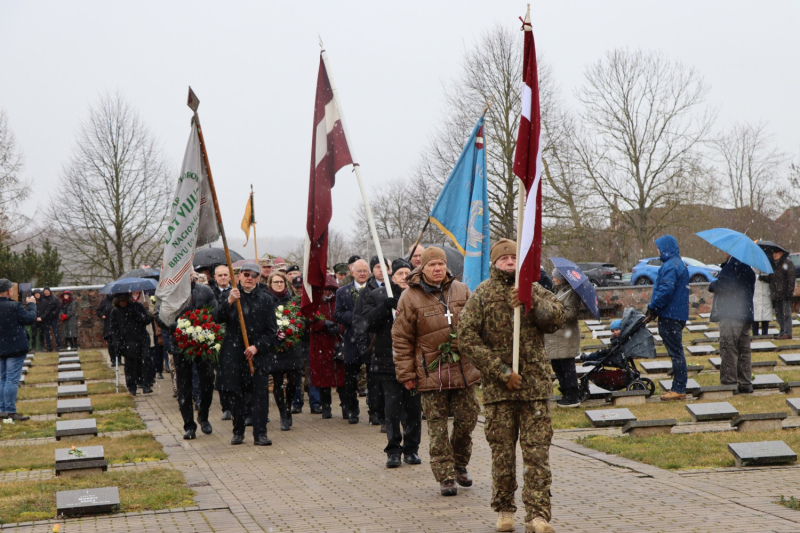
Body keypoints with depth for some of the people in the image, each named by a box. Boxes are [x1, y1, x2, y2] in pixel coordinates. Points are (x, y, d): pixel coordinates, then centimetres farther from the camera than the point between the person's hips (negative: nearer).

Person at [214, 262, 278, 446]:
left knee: (260, 393, -5)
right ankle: (238, 432, 18)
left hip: (259, 353, -1)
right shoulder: (230, 296, 6)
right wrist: (229, 302, -24)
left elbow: (271, 331, 2)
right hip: (234, 353, 1)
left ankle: (260, 433, -2)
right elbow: (217, 318, -8)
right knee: (234, 392, 5)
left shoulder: (266, 299, 4)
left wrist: (257, 346, -11)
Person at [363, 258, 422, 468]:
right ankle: (393, 450, 10)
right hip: (388, 361, -1)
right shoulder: (377, 296, 6)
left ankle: (411, 448, 19)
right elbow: (369, 323, -4)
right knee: (392, 406, -1)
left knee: (414, 407, 5)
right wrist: (385, 306, -17)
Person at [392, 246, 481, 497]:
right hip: (430, 373, -3)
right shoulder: (410, 298, -4)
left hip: (463, 370, 3)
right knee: (437, 427, 1)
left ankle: (459, 464, 30)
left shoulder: (461, 291, 6)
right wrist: (406, 374, -3)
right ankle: (445, 477, 9)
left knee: (467, 419, 7)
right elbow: (401, 339, -1)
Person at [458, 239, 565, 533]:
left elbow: (558, 315, -3)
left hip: (535, 384, 1)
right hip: (498, 387, -1)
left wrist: (533, 303, -21)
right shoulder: (482, 294, 3)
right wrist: (500, 372, -10)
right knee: (502, 451, 5)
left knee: (537, 451, -3)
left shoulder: (533, 290, 10)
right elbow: (467, 337, -5)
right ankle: (504, 509, 21)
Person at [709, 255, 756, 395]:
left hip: (731, 316, -10)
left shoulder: (734, 264, -14)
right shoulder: (747, 267, 17)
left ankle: (728, 382, -11)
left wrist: (712, 285, 1)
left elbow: (723, 285, -21)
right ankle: (745, 384, 18)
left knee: (728, 348, -9)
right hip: (745, 314, 10)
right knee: (743, 350, 13)